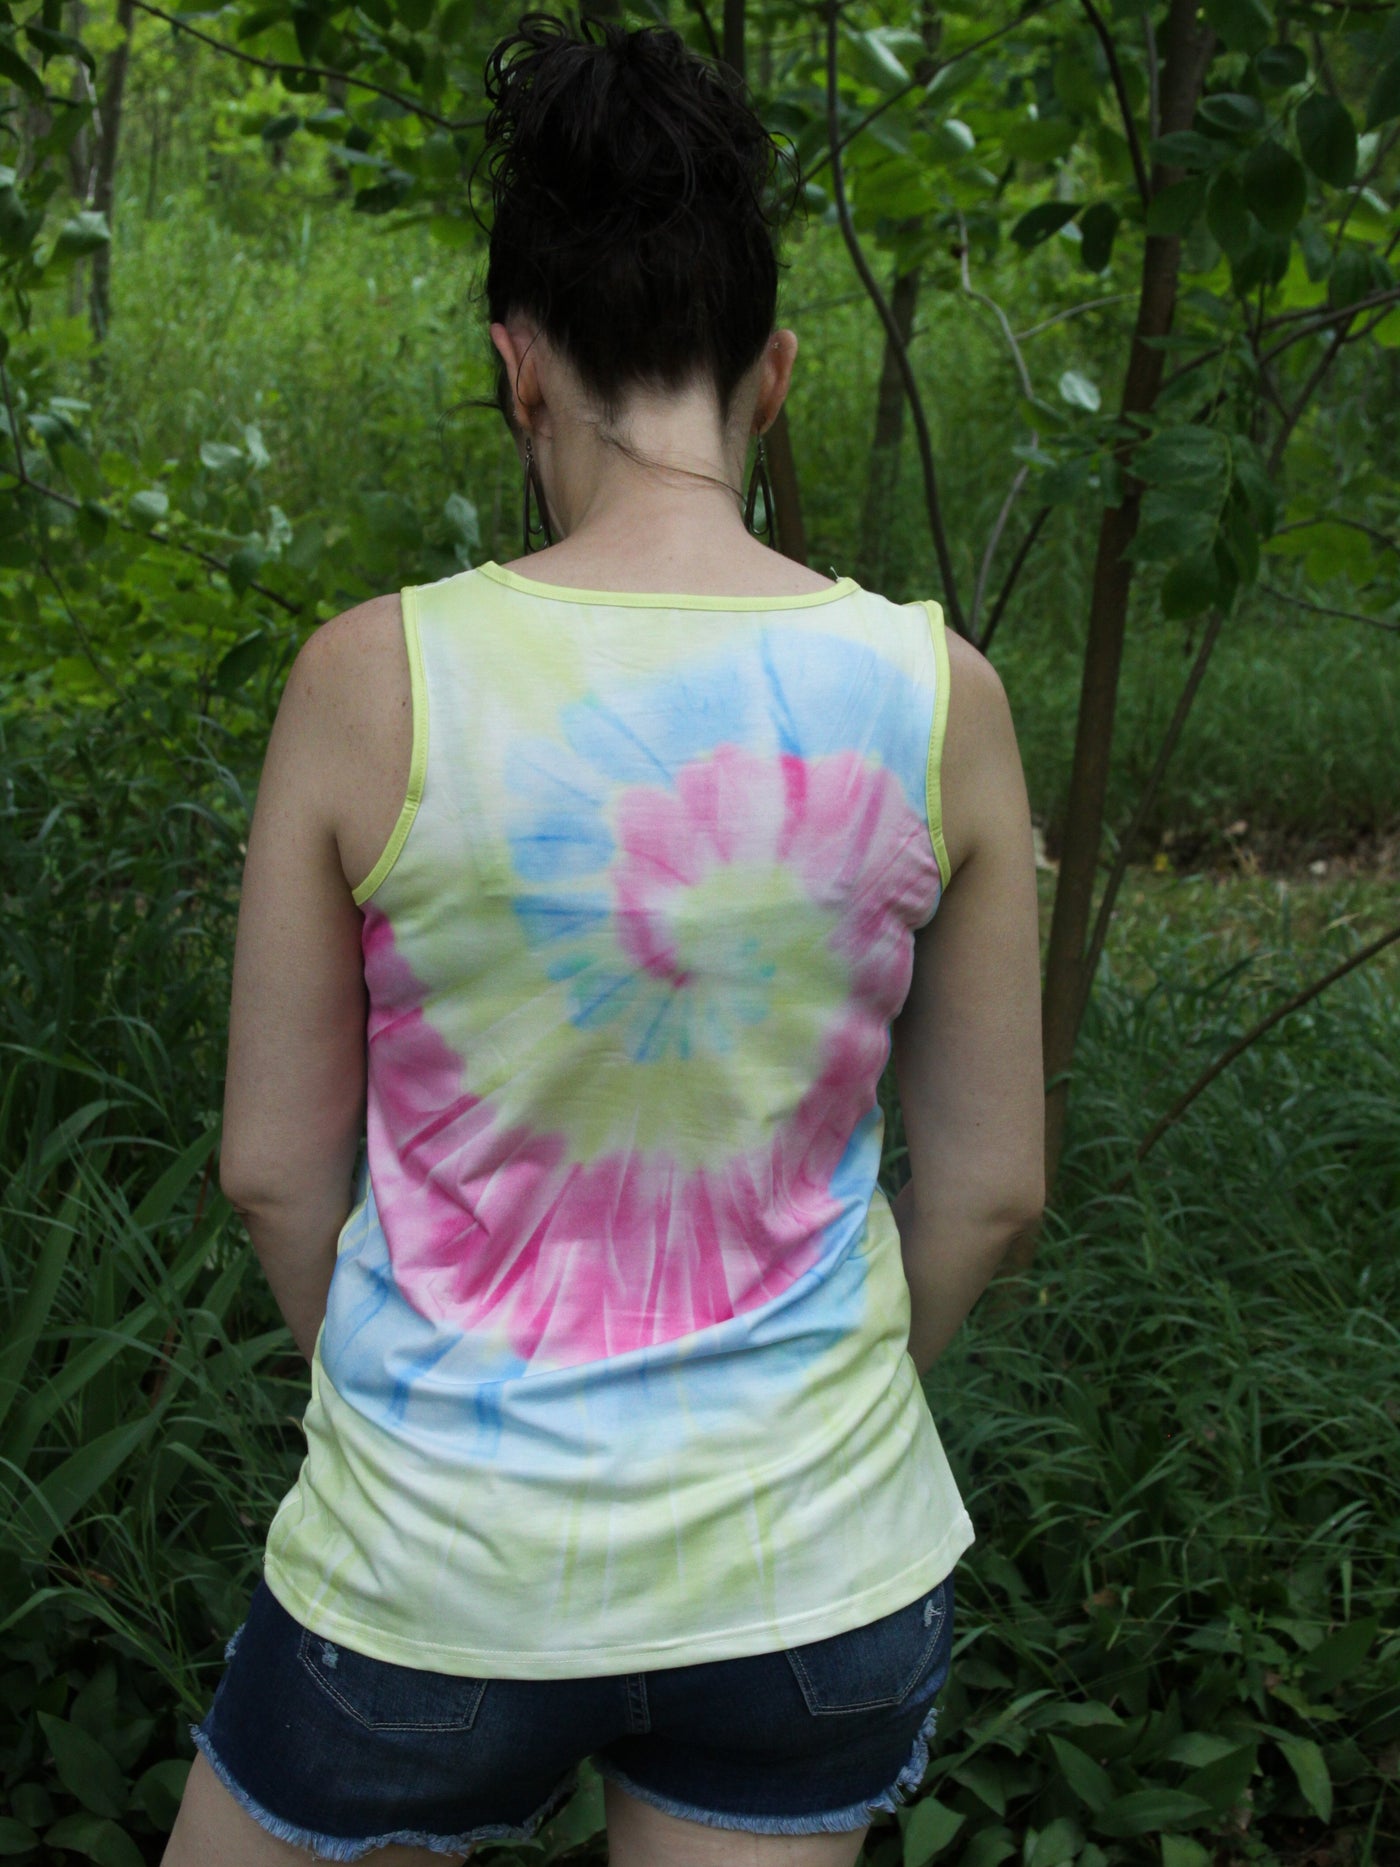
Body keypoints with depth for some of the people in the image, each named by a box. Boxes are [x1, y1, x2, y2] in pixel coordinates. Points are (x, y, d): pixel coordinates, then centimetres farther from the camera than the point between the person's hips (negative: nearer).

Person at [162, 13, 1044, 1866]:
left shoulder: (379, 680, -16)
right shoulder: (937, 694, -10)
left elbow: (275, 1163, -6)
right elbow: (991, 1182, -2)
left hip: (437, 1558, -2)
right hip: (814, 1572, 2)